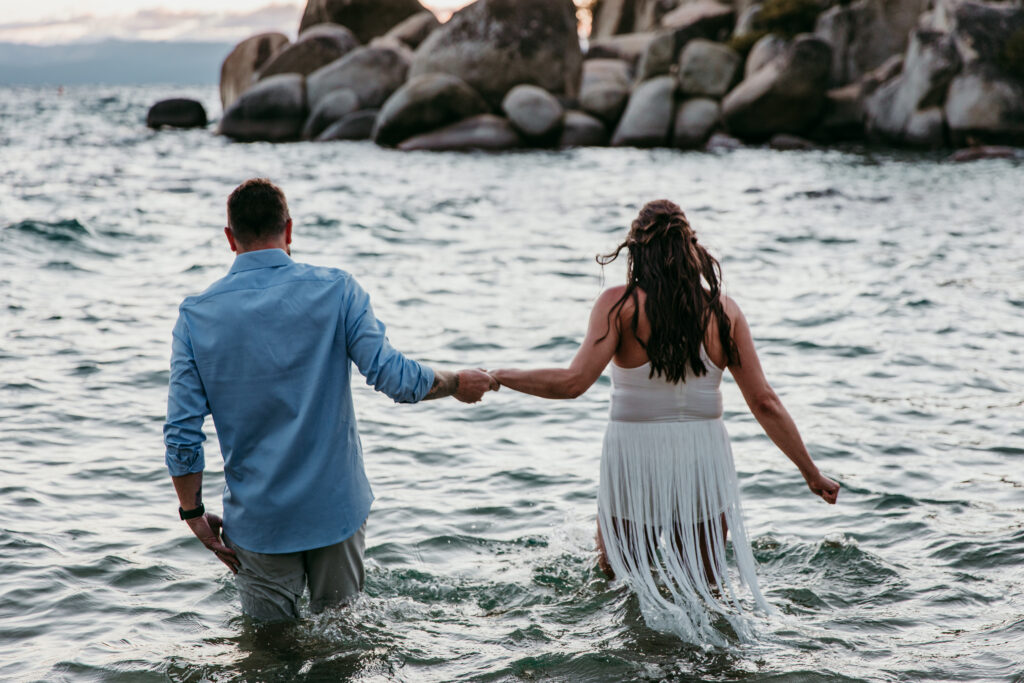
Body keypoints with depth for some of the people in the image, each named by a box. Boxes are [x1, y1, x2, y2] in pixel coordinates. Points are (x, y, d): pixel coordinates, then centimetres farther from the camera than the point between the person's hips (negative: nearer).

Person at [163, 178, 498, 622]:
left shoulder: (196, 316, -4)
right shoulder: (335, 291, -8)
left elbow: (182, 432, -6)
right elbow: (394, 378, -13)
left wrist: (194, 513, 5)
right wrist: (457, 384, 6)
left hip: (258, 519, 0)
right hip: (336, 509, 0)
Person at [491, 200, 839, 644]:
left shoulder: (620, 304, -10)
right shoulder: (722, 308, 0)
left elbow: (573, 382, -19)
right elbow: (764, 403, 0)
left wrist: (497, 377, -6)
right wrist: (812, 473, 8)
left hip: (635, 457, -2)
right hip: (704, 456, 3)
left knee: (614, 569, 22)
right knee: (704, 579, 22)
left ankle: (654, 589, -5)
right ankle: (717, 600, -7)